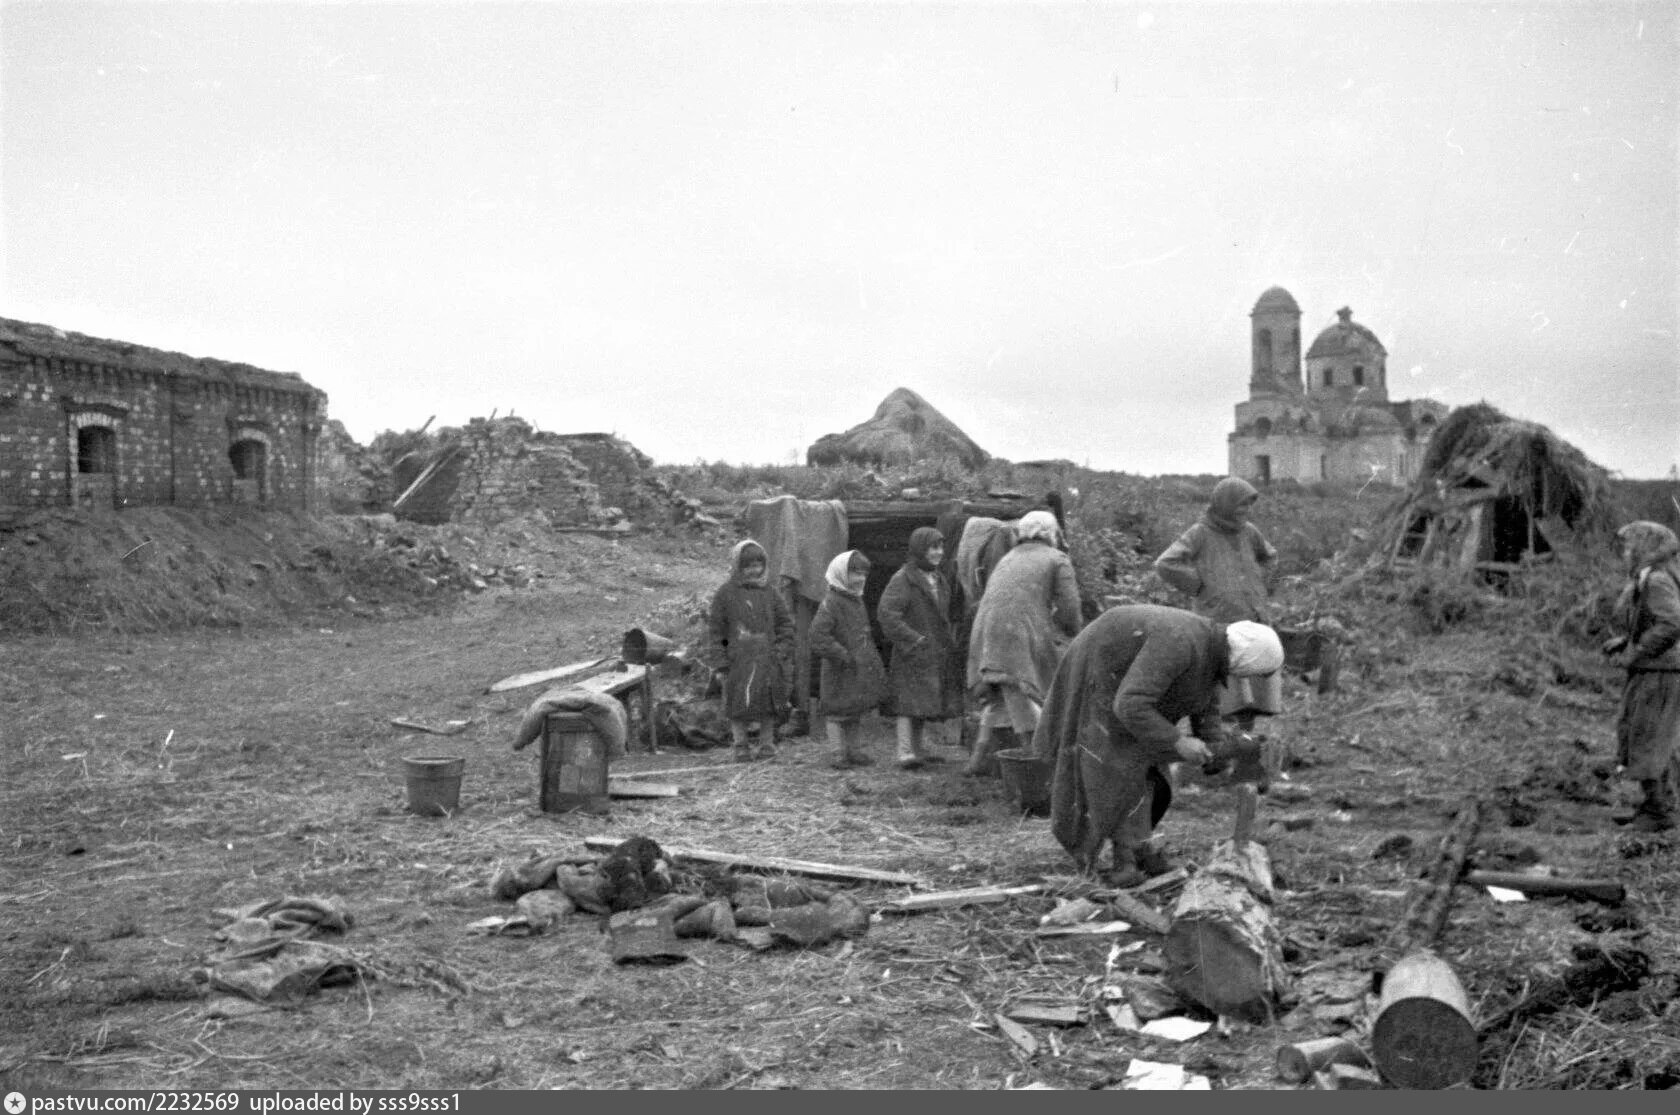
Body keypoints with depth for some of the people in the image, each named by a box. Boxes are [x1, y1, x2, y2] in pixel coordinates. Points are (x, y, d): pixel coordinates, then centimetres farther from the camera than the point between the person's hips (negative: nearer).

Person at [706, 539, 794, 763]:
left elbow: (785, 623, 11)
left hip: (768, 658, 2)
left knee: (768, 702, 7)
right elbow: (715, 628, 1)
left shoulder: (770, 593, 7)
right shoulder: (725, 593, 0)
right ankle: (741, 746, 9)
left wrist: (783, 650, -1)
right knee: (739, 703, -2)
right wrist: (720, 658, -5)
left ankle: (767, 743, 19)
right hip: (738, 659, -2)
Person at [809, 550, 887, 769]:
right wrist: (843, 656, -24)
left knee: (856, 712, 16)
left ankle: (856, 750, 26)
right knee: (837, 712, 1)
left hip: (861, 669, 8)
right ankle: (840, 753, 8)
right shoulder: (831, 603, -16)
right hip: (839, 672, -8)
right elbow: (818, 636, -24)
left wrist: (875, 664, 18)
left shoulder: (857, 602, 12)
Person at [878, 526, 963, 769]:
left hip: (938, 655, 8)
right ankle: (905, 752, -13)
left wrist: (950, 639, 13)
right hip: (912, 653, -8)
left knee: (925, 702, 12)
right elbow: (886, 612, -20)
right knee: (910, 702, -11)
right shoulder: (902, 579, -11)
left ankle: (920, 749, 20)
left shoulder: (938, 579, 16)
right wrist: (914, 640, -20)